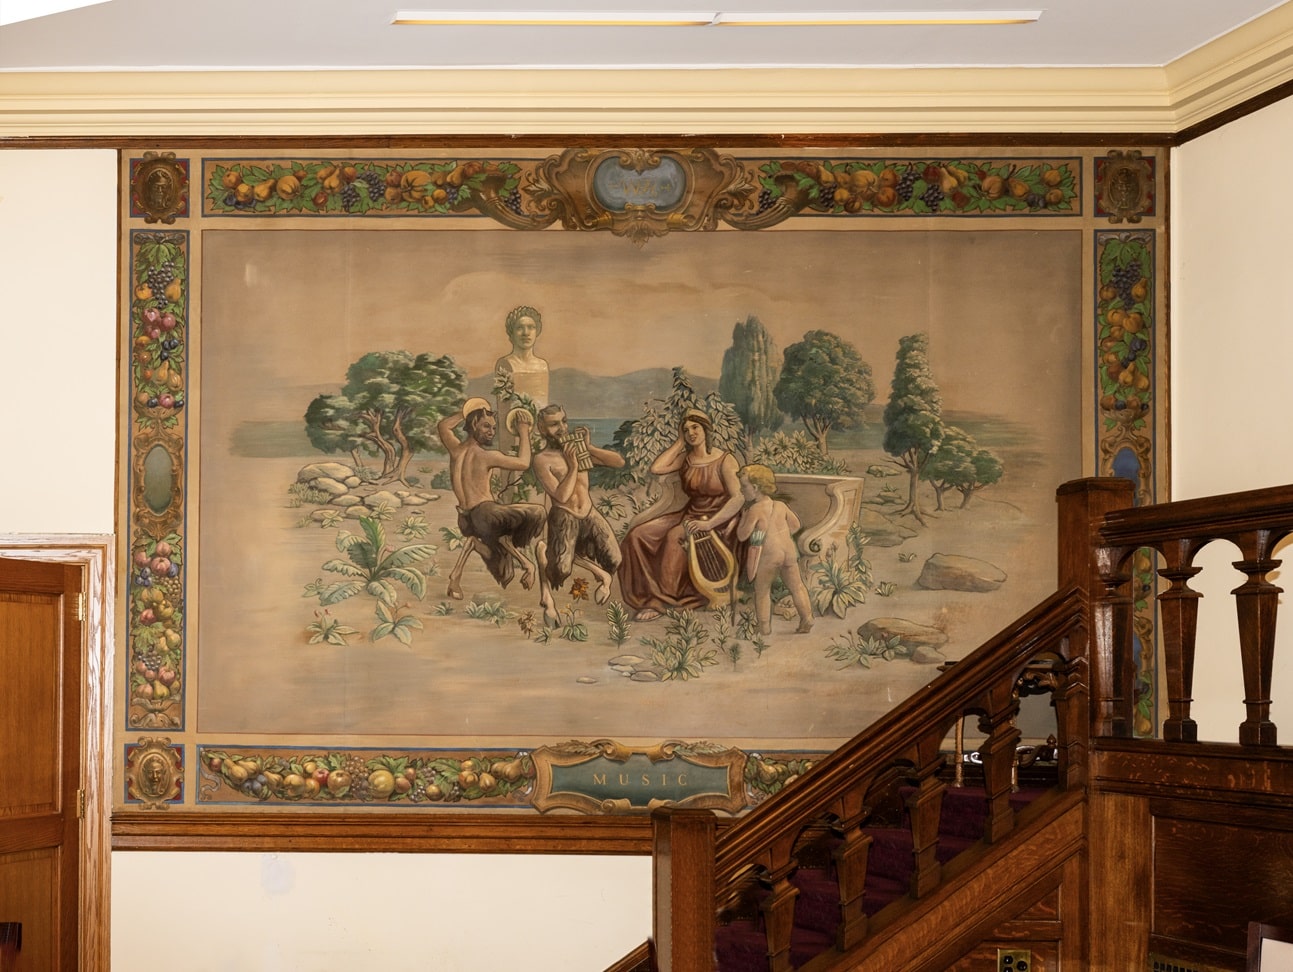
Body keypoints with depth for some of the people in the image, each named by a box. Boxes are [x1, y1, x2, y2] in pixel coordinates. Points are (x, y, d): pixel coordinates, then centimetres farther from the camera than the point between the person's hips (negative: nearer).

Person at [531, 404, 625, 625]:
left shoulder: (579, 447, 8)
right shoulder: (542, 460, -8)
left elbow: (619, 462, 3)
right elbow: (561, 496, -17)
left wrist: (588, 448, -5)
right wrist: (573, 465, -14)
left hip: (590, 514, 5)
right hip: (564, 518, -5)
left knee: (613, 561, -8)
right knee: (561, 570, -22)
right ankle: (545, 551, 9)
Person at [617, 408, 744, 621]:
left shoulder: (724, 461, -7)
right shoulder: (685, 459, 11)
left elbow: (737, 499, -18)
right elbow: (656, 468, -6)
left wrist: (708, 524, -29)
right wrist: (680, 442, 0)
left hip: (718, 522, -6)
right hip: (690, 515, 6)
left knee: (676, 537, -35)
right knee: (638, 536, -15)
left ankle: (659, 602, -26)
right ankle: (647, 594, -18)